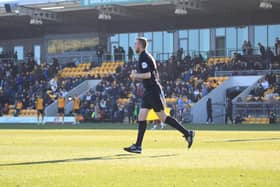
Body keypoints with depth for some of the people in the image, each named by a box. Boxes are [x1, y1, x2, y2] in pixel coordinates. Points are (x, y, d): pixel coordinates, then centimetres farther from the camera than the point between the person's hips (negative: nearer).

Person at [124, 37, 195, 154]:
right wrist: (136, 76, 17)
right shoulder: (145, 57, 18)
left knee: (163, 117, -6)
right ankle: (138, 146, 3)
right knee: (141, 117, 5)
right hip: (149, 92, 10)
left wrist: (135, 75, -10)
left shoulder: (144, 57, -14)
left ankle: (187, 133, 0)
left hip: (153, 91, -10)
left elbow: (148, 75, -25)